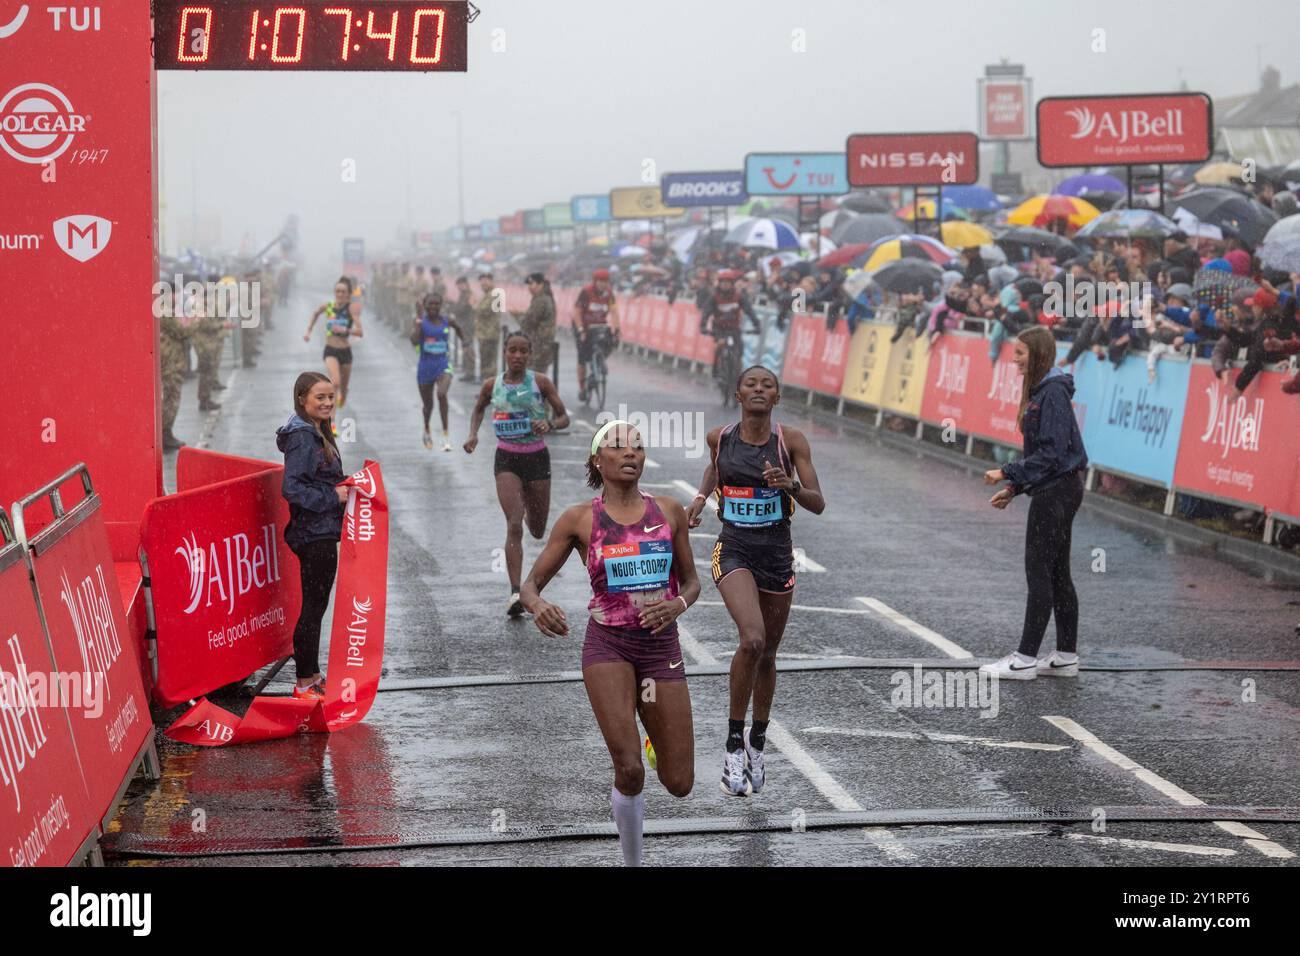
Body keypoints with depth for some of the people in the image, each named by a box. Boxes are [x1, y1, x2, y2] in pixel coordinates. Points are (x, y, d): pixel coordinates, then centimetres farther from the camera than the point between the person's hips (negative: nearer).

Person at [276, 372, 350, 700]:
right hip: (314, 534, -10)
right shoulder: (303, 438, -17)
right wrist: (332, 497, -20)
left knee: (315, 606, 17)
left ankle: (313, 676, 26)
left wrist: (342, 489, 6)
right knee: (313, 607, -4)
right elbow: (291, 488, -24)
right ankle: (304, 685, 2)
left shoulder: (317, 434, 14)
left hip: (322, 533, 10)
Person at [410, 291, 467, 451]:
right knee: (428, 404, 13)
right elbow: (414, 342, -21)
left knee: (442, 394, -27)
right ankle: (427, 430, 44)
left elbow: (459, 330, 24)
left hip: (443, 364, -1)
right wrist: (418, 324, -23)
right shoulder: (420, 322, -5)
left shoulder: (446, 321, 1)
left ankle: (446, 434, -22)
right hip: (425, 366, 1)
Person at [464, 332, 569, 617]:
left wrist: (549, 424, -22)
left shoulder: (540, 382, -4)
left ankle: (528, 506, 54)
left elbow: (564, 417, 0)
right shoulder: (492, 385, 1)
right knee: (514, 526, -17)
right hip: (507, 459, -1)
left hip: (537, 458, 1)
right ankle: (515, 593, -21)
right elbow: (478, 409, 21)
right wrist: (473, 434, 3)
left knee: (537, 531, 14)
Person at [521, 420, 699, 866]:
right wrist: (538, 606, -23)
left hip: (662, 647, 2)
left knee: (679, 784, 2)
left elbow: (691, 582, 12)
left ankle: (654, 728, 37)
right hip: (608, 646, -2)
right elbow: (530, 585, 1)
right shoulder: (579, 519, -2)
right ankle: (632, 862, 5)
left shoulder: (669, 511, 4)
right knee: (629, 771, -18)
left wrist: (678, 605, -12)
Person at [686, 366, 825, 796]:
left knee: (767, 655, 13)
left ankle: (757, 744, 35)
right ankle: (734, 744, -11)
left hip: (776, 554, 2)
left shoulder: (791, 441, -7)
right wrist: (701, 497, 10)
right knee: (753, 640, -25)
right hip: (733, 550, -2)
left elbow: (818, 504, -8)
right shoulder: (719, 437, -2)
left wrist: (790, 486, -26)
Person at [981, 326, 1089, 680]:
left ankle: (1024, 660, -4)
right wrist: (1014, 488, 14)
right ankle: (1066, 657, 17)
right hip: (1055, 491, 10)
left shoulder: (1053, 392, -17)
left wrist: (1008, 473, -18)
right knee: (1057, 574, 12)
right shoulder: (1040, 390, 14)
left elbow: (1051, 453, -22)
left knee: (1039, 573, -7)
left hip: (1057, 491, -10)